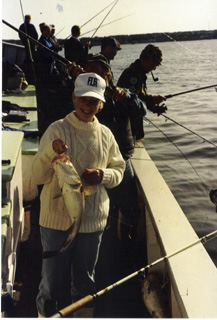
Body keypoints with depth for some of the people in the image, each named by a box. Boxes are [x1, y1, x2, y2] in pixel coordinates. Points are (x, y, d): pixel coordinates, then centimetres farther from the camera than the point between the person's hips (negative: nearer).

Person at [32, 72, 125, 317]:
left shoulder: (105, 134, 3)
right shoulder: (57, 130, -8)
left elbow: (119, 170, 11)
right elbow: (38, 177, -11)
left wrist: (104, 175, -11)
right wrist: (51, 152, -30)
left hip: (93, 220, 3)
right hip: (57, 220, -3)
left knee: (85, 281, 21)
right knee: (52, 281, 10)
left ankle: (83, 315, 43)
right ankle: (46, 314, 35)